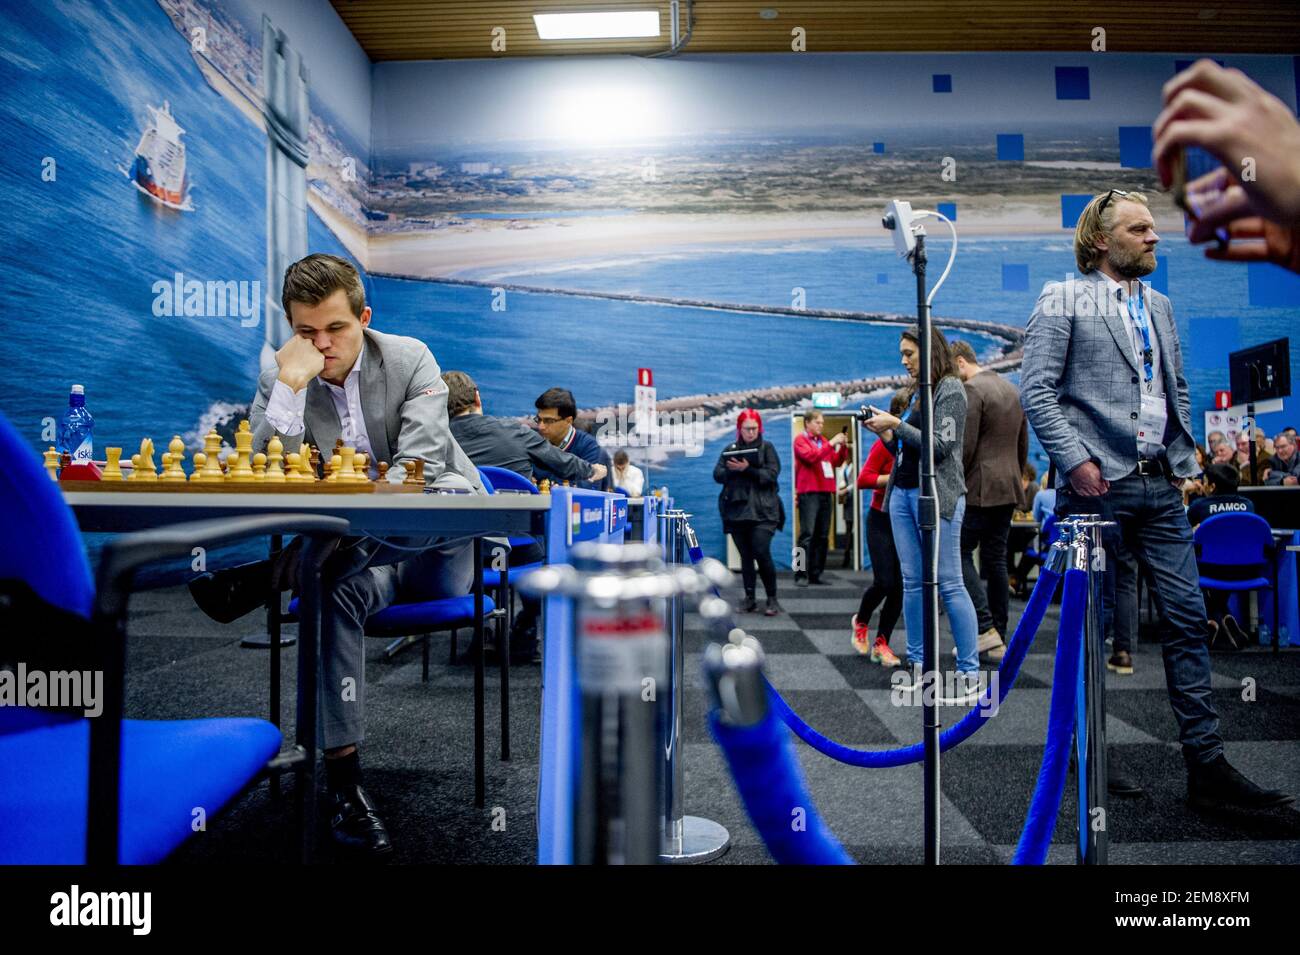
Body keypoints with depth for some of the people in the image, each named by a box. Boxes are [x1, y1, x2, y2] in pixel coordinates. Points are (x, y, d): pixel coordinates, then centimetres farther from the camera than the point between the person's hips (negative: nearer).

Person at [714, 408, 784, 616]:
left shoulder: (767, 447, 4)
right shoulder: (730, 449, 12)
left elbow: (771, 474, -8)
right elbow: (717, 474, 2)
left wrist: (747, 469, -18)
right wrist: (733, 470, -16)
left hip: (762, 511, -3)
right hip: (737, 511, 3)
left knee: (762, 553, -11)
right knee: (745, 556, 5)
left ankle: (772, 599, 3)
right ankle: (749, 598, 13)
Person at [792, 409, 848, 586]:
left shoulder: (823, 441, 18)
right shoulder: (801, 440, 1)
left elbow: (837, 462, 18)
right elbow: (811, 457, -15)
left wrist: (843, 446, 3)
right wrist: (831, 444, -15)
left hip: (825, 492, 6)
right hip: (809, 493, -6)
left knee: (822, 535, 5)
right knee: (807, 535, -11)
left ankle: (815, 574, 9)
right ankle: (801, 575, -11)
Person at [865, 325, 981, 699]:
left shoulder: (950, 389, -5)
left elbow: (940, 446, -14)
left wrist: (897, 426, -12)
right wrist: (886, 432, 3)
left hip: (936, 495, -8)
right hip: (902, 493, 8)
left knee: (949, 584, -6)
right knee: (912, 582, 8)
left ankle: (970, 672, 0)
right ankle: (918, 665, 14)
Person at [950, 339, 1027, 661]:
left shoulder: (971, 390, -11)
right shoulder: (1012, 389, 17)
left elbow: (965, 446, -16)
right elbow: (1023, 444, 20)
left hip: (979, 489, -8)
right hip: (1008, 489, 9)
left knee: (960, 553, -2)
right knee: (996, 560, 10)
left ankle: (985, 629, -10)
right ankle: (998, 641, 13)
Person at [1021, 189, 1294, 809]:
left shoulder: (1160, 305, 19)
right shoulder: (1063, 299, 0)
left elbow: (1177, 390, 22)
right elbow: (1035, 390, -8)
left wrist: (1182, 459, 10)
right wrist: (1074, 461, -15)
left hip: (1159, 485, 6)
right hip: (1097, 483, -6)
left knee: (1186, 619, 4)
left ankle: (1207, 767, 10)